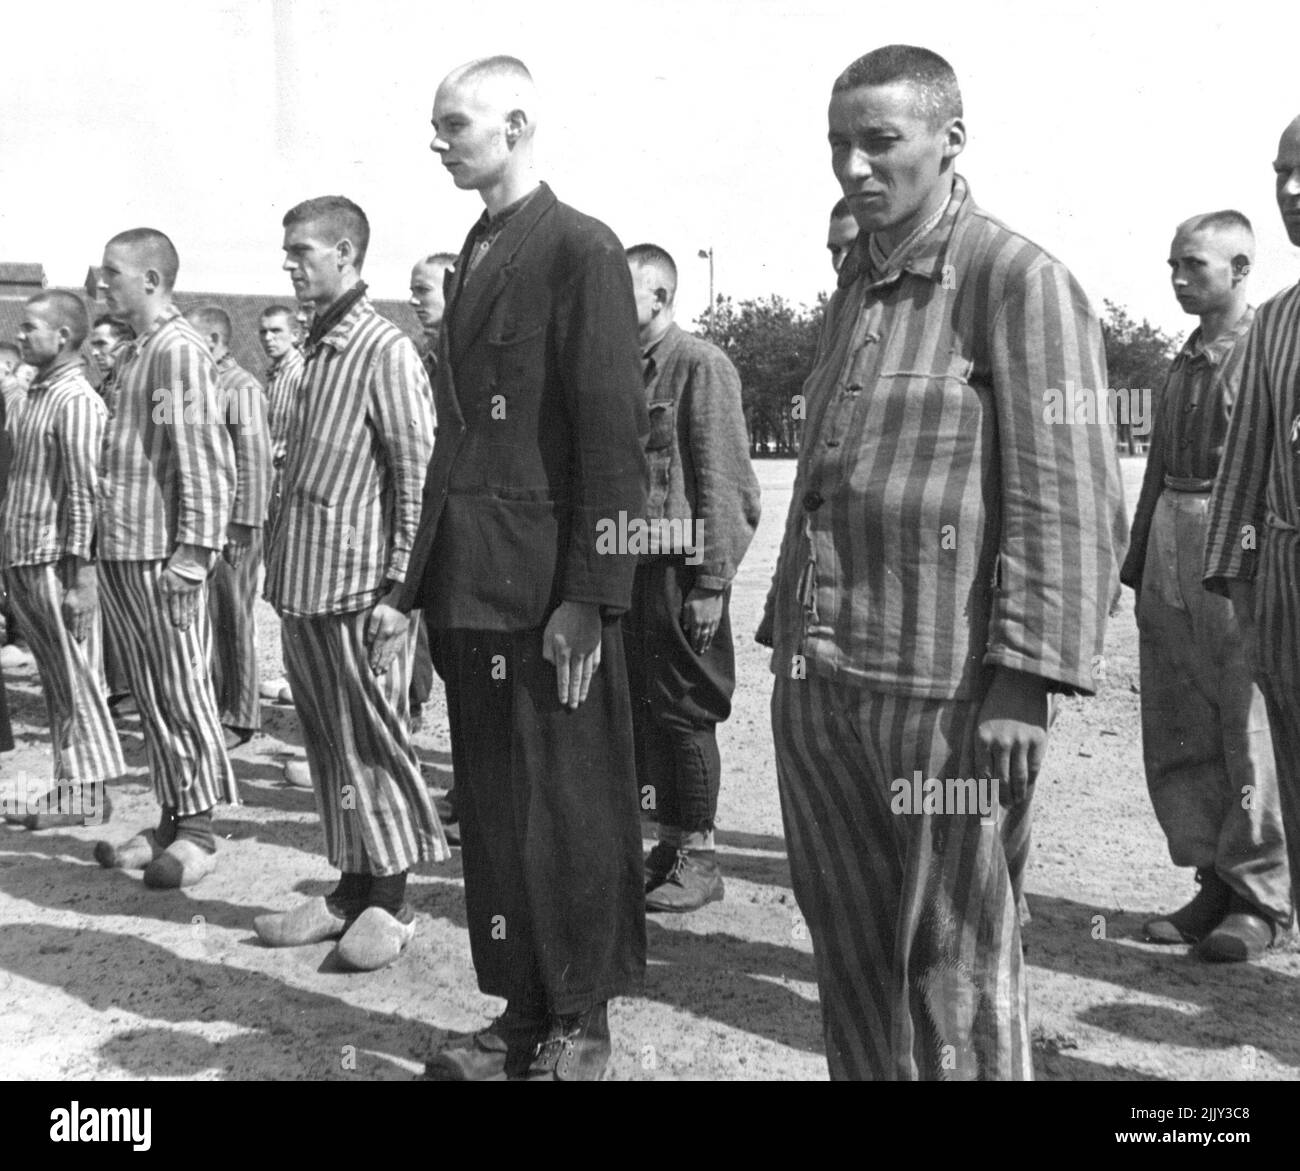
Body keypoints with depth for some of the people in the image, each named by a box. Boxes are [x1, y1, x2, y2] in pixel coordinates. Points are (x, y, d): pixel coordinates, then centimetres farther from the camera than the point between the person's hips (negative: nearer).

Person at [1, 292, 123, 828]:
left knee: (75, 680, -1)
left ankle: (87, 792, 8)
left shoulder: (76, 402, -13)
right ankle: (69, 786, 21)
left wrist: (81, 577, -20)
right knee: (55, 682, 13)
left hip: (55, 562, -9)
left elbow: (84, 495, -17)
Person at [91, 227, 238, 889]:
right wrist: (102, 536, 16)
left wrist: (194, 549, -21)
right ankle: (172, 821, 23)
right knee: (149, 696, 13)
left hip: (162, 556, -9)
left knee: (183, 694, -1)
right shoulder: (133, 354, 17)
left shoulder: (179, 350, -10)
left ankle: (198, 833, 9)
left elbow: (206, 456, -17)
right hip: (118, 553, 9)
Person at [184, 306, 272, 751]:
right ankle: (212, 707, 23)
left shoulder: (241, 388, -11)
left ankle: (239, 718, 10)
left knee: (232, 619, 0)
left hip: (231, 523, -8)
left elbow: (254, 462, -16)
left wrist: (242, 526, -19)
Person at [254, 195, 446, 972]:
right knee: (330, 742, 12)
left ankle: (390, 900, 12)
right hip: (304, 584, 8)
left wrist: (398, 589, -17)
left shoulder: (386, 350, -10)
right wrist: (283, 574, 16)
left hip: (360, 586, -8)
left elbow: (418, 476, -14)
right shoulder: (320, 347, 15)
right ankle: (353, 888, 23)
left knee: (371, 739, 0)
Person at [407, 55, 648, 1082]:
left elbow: (615, 435, -14)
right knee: (493, 813, 13)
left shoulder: (580, 249, -7)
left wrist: (589, 596, -18)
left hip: (549, 591, -8)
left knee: (568, 814, 4)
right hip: (470, 586, 8)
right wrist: (434, 578, 11)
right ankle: (521, 1016, 27)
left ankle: (578, 1033, 19)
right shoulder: (475, 258, 17)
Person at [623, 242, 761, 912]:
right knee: (643, 707, 11)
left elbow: (722, 482, -12)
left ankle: (698, 856, 10)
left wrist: (711, 585, -16)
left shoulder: (701, 366, -8)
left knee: (684, 710, -1)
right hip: (628, 563, 7)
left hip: (680, 567, -7)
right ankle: (669, 843, 23)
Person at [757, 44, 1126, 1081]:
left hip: (946, 686, -7)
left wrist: (1024, 679, -18)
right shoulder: (854, 289, 17)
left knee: (955, 962, 4)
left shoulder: (1019, 281, -6)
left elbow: (1071, 501, -12)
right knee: (848, 944, 16)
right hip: (820, 682, 7)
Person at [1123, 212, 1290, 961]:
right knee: (1177, 731, 10)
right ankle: (1216, 880, 22)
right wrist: (1138, 560, 16)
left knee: (1251, 725, 0)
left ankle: (1260, 897, 11)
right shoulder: (1187, 360, 19)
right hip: (1170, 539, 8)